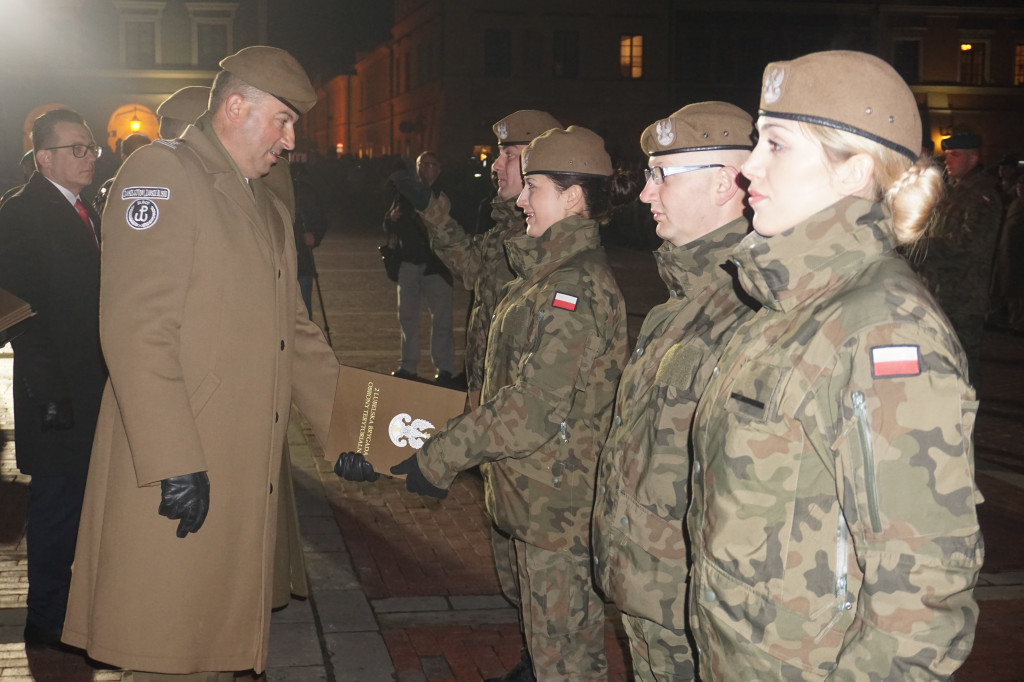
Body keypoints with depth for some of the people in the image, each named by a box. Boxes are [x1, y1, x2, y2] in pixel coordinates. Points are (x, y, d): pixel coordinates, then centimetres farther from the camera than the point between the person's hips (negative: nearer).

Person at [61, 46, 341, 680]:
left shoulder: (269, 208, 20)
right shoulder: (160, 173, -8)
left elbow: (296, 333, 24)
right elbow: (137, 331, -18)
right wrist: (175, 463, -22)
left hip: (250, 477, 8)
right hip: (178, 482, -8)